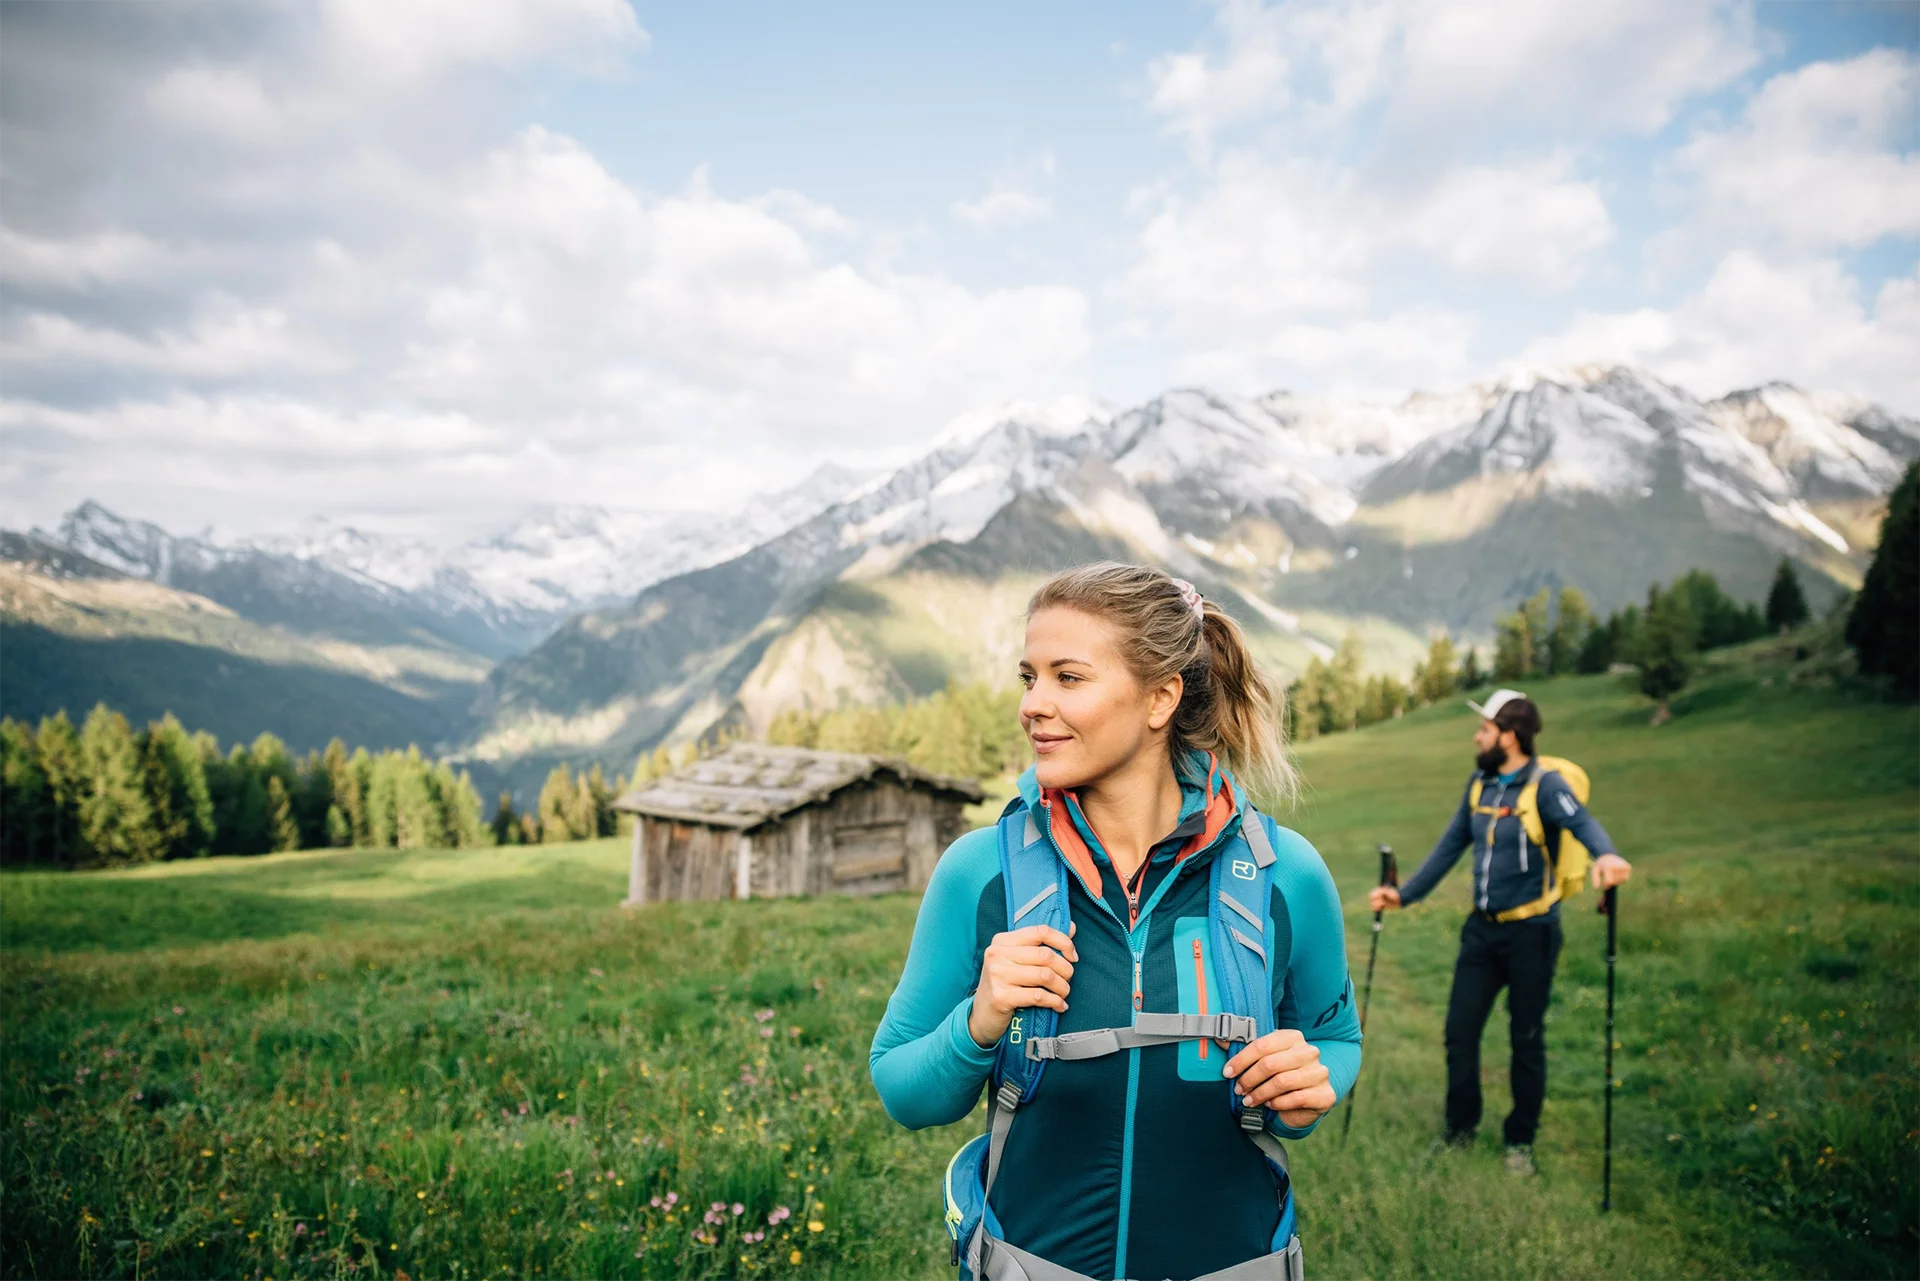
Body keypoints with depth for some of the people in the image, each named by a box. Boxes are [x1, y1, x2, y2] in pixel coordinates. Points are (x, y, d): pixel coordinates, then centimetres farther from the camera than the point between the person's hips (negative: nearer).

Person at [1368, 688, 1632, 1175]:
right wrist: (1404, 895, 15)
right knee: (1460, 1030, 7)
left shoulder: (1545, 785, -14)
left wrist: (1606, 855, -56)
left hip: (1530, 933, -6)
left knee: (1526, 1039, 8)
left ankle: (1521, 1142, 26)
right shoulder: (1480, 784, 6)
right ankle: (1460, 1132, 24)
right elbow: (1449, 847, 15)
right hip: (1482, 930, 6)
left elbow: (1582, 822, -34)